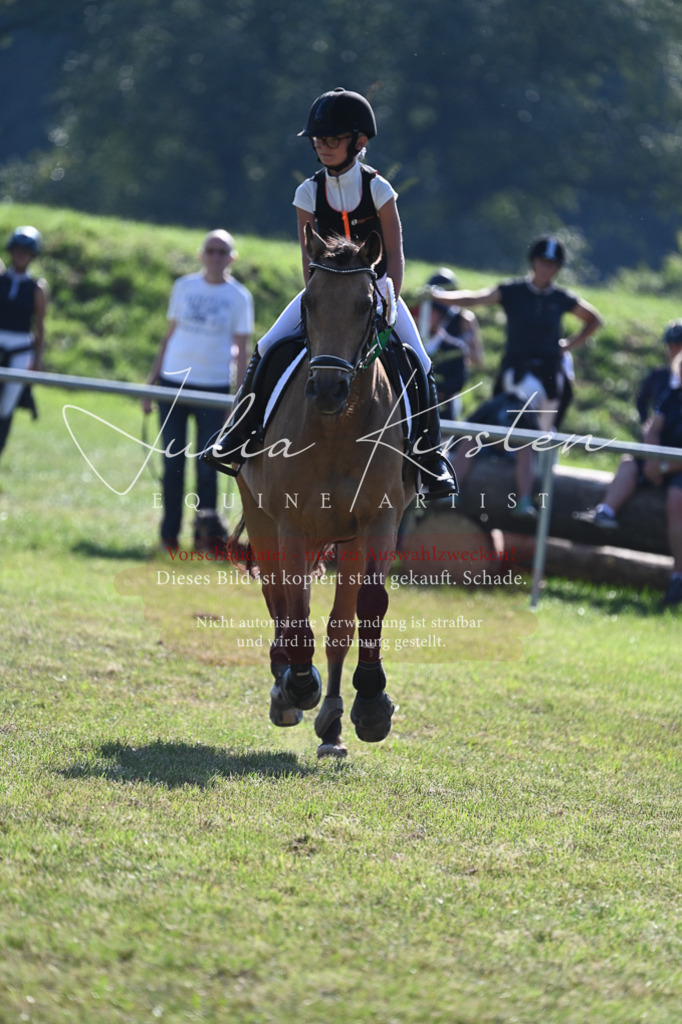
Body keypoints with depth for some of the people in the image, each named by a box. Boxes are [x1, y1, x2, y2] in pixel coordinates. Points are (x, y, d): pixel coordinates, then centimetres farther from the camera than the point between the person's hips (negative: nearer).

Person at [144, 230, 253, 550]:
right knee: (173, 463, 3)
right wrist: (152, 381, 8)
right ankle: (169, 535, 9)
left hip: (213, 388, -2)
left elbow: (241, 351, 2)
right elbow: (170, 336, 13)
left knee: (206, 464, -5)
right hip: (174, 383, 2)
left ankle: (206, 531, 2)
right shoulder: (184, 286, 8)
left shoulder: (239, 297, 2)